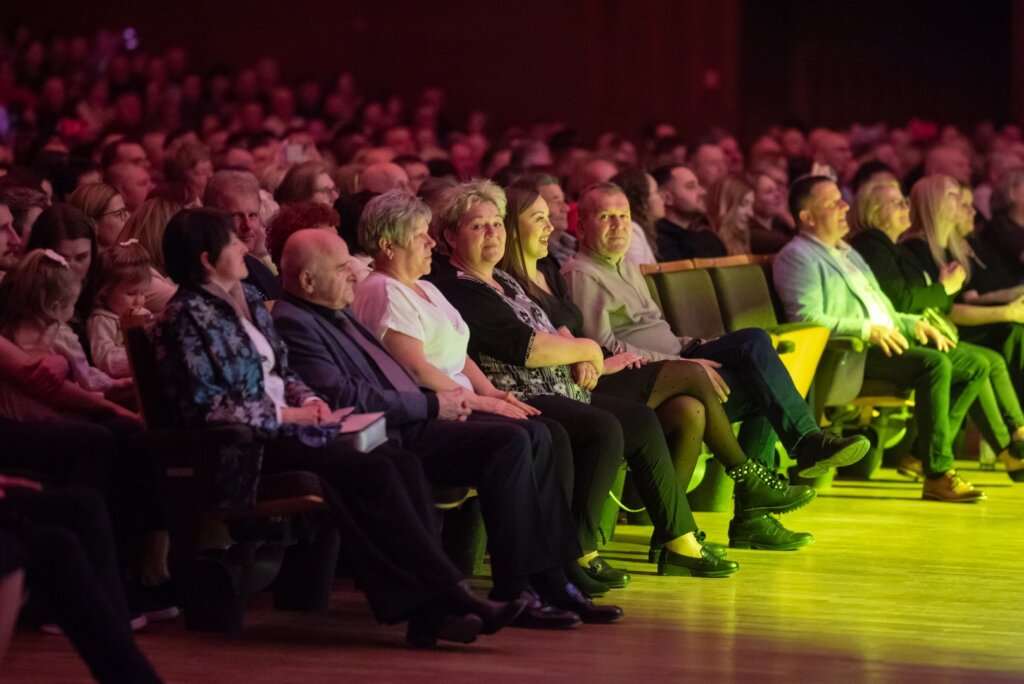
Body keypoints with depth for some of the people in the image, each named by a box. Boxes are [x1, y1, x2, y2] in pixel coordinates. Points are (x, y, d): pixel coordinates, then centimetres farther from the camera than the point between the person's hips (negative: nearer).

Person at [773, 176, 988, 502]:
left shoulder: (846, 253, 27)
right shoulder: (797, 256, -4)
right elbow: (807, 318, -18)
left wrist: (913, 323, 11)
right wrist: (868, 331, -21)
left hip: (885, 342, 10)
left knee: (974, 367, 0)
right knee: (935, 363, -31)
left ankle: (923, 453, -4)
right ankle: (938, 475, -31)